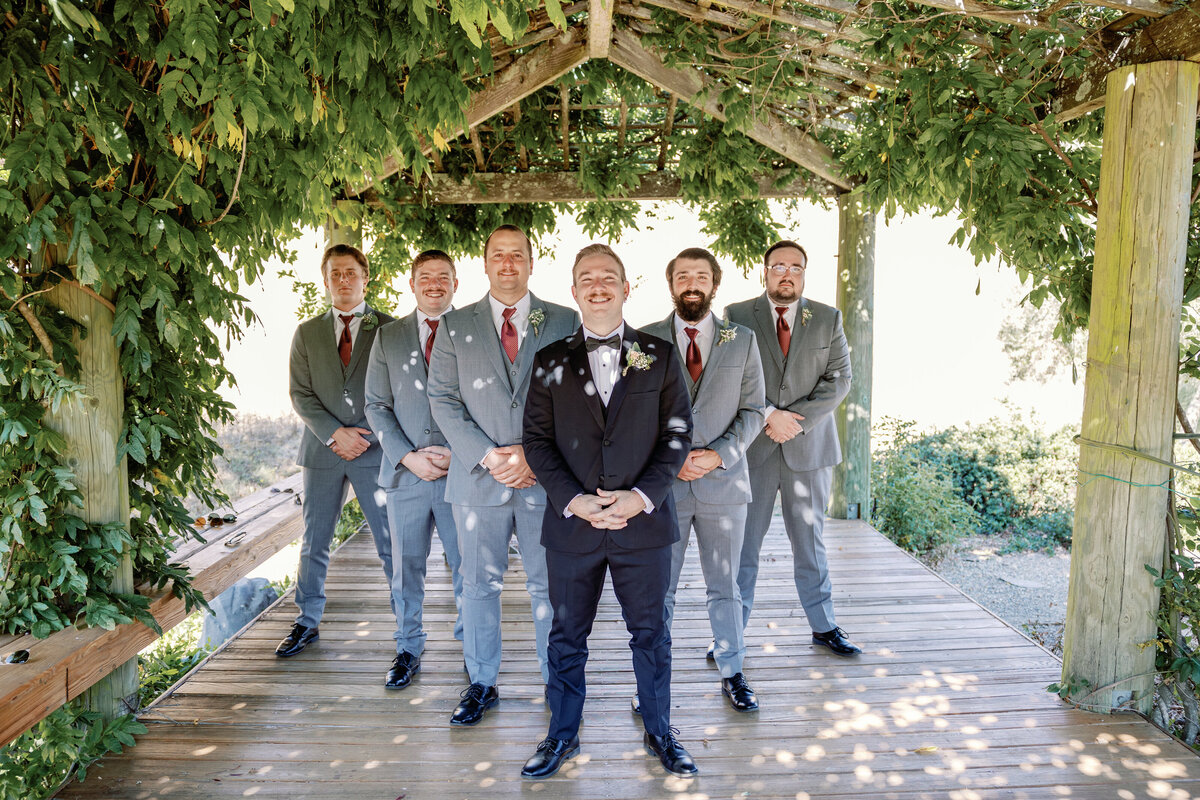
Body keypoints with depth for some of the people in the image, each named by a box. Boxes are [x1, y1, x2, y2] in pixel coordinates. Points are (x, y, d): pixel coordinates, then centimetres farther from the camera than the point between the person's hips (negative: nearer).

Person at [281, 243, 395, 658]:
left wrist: (366, 435, -9)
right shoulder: (307, 333, 11)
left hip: (375, 448, -3)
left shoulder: (389, 328, 3)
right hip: (322, 449, 3)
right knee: (314, 542, 11)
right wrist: (334, 433, -9)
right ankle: (307, 622, 27)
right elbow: (300, 393, 4)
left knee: (392, 542, 0)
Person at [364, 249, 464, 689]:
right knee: (406, 567, 11)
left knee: (467, 564, 6)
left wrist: (459, 453, -11)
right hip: (405, 470, 2)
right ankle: (408, 650, 27)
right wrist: (408, 456, -7)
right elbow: (377, 406, 6)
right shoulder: (388, 336, 9)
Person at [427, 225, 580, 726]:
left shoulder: (564, 323, 4)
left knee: (551, 585, 9)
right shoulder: (455, 326, 7)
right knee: (479, 584, 11)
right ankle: (481, 684, 28)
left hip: (545, 478, -1)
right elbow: (442, 399, 1)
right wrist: (486, 456, -11)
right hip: (479, 477, 1)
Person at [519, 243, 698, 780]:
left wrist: (642, 496, -13)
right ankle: (563, 735, 33)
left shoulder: (660, 356, 4)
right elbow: (537, 440, 1)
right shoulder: (550, 361, 5)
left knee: (651, 634, 13)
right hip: (571, 522, 1)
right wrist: (573, 500, -13)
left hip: (644, 522, 0)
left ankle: (659, 731, 34)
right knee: (567, 636, 13)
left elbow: (677, 434, 0)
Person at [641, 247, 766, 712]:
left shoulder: (743, 341, 6)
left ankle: (733, 675, 29)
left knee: (725, 586, 13)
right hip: (661, 483, 0)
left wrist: (720, 454, -10)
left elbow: (753, 410, 4)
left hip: (723, 481, 1)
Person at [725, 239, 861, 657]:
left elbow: (839, 379, 0)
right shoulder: (737, 316, 1)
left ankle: (824, 626, 27)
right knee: (743, 540, 5)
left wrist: (797, 419, -12)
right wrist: (768, 415, -15)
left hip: (810, 446, 1)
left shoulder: (828, 319, 6)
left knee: (809, 539, 13)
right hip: (752, 446, -1)